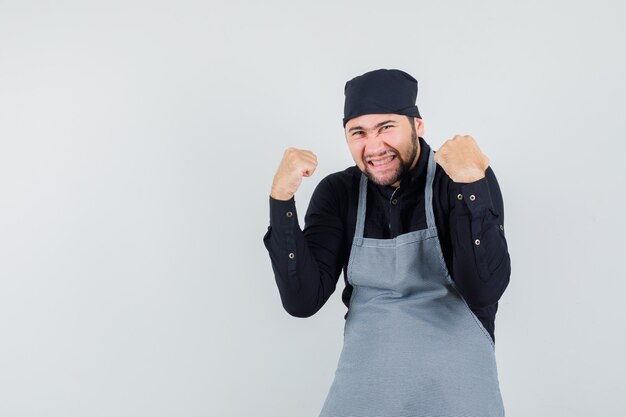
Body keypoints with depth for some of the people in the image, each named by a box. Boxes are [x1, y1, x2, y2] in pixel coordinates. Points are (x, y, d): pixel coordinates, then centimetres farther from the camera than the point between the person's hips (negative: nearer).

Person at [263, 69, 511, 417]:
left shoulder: (471, 177, -11)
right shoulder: (338, 192, -3)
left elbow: (484, 291, -21)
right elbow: (303, 301, -11)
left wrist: (469, 183, -30)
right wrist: (282, 198, -19)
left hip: (455, 381, -2)